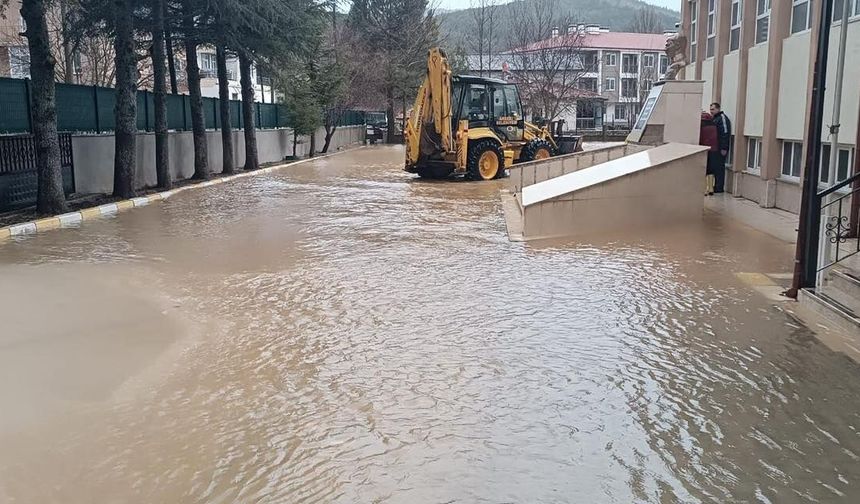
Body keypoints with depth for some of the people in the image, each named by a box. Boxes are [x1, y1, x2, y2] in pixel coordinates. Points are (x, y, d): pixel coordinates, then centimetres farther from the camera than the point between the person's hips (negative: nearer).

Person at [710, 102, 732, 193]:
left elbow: (725, 134, -20)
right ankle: (716, 186, 19)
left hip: (721, 148, -10)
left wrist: (724, 148, -24)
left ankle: (719, 187, -5)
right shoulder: (715, 119, 19)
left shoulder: (722, 118, -12)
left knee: (720, 166, -7)